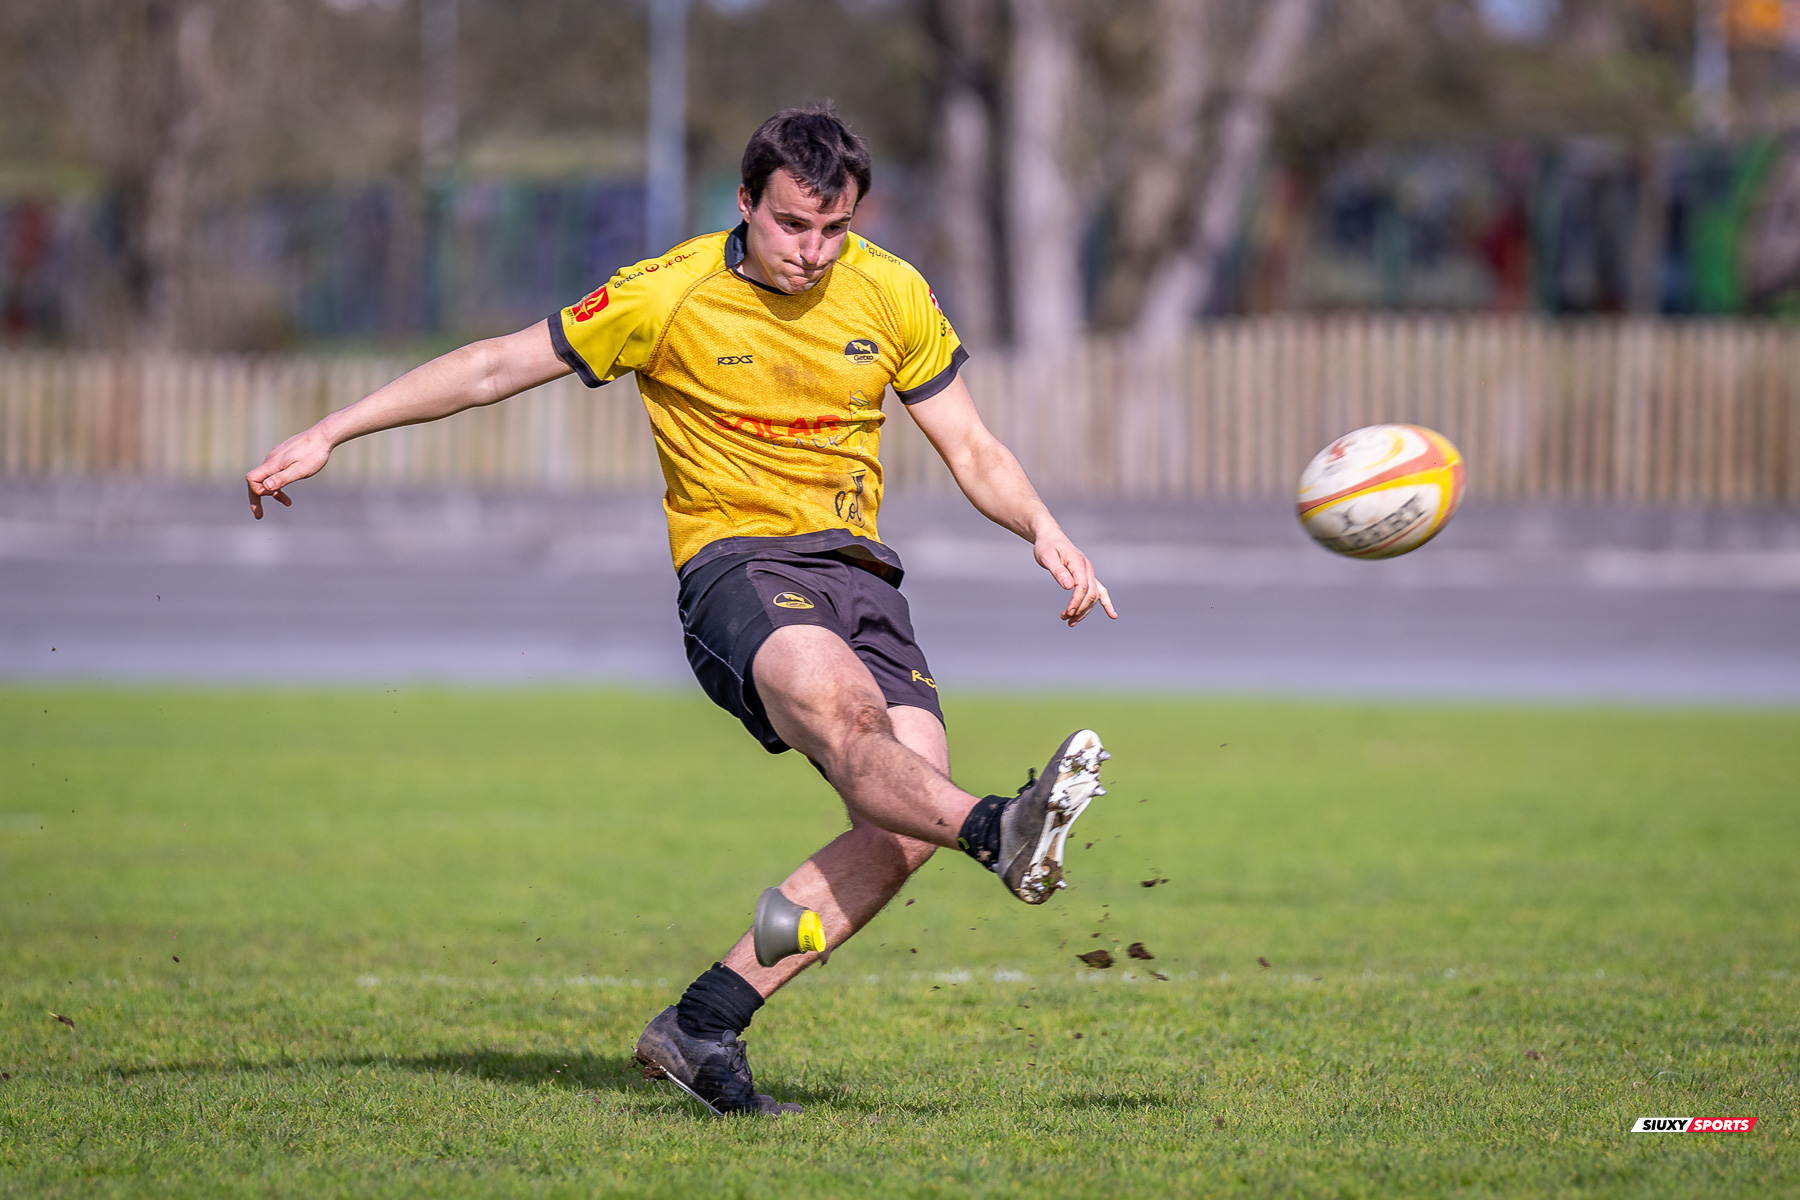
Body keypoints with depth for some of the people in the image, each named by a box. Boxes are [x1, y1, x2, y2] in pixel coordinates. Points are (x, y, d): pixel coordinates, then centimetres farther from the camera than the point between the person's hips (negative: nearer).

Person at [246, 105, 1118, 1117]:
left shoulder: (893, 295, 6)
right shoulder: (668, 296, -3)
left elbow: (973, 451, 16)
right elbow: (494, 368, 5)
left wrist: (1048, 533, -3)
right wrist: (326, 435, 4)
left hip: (856, 568, 4)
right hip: (736, 562, -4)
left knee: (908, 820, -19)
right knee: (836, 703, -38)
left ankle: (704, 1023, -13)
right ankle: (1001, 834, -65)